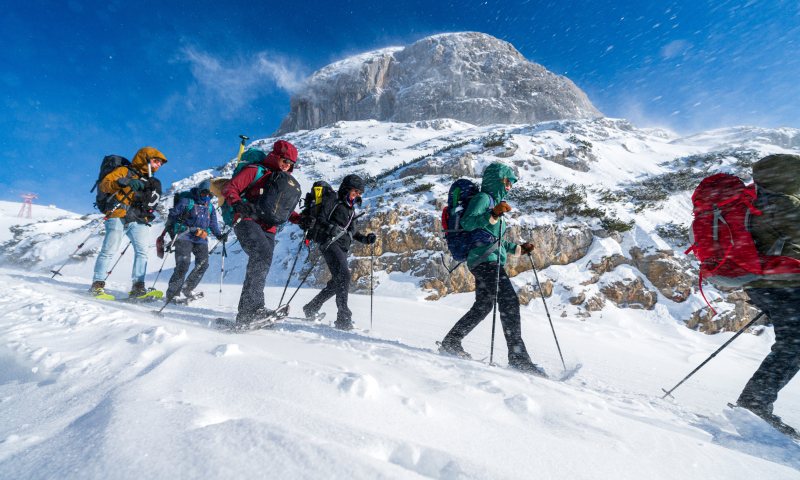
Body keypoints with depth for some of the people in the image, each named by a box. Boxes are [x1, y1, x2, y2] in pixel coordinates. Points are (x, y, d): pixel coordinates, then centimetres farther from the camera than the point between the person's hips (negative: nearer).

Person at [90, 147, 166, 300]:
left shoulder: (150, 181, 25)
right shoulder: (124, 171, 8)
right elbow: (103, 185, -4)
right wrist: (124, 183, -18)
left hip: (138, 221, 5)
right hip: (118, 217, -5)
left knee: (142, 252, -8)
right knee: (109, 251, -6)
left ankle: (138, 288, -8)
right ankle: (97, 285, 2)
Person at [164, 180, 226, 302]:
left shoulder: (210, 207, 17)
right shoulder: (187, 201, 2)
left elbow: (213, 225, 19)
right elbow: (172, 215, 2)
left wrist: (219, 236, 4)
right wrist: (171, 229, -11)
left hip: (201, 239, 5)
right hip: (184, 237, -5)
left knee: (203, 264, -4)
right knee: (183, 265, -17)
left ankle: (187, 289, 12)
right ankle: (172, 293, -7)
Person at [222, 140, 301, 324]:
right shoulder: (255, 171, 5)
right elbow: (230, 188, -1)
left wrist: (299, 218, 10)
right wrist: (238, 203, -22)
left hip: (268, 229, 7)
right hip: (247, 221, -6)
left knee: (259, 268, -1)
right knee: (263, 254, -31)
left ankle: (245, 313, 7)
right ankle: (254, 306, -32)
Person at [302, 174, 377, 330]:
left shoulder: (351, 208, 23)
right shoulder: (333, 200, -1)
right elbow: (319, 218, -9)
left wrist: (365, 239, 13)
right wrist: (330, 228, -28)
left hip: (343, 246, 9)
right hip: (330, 242, -9)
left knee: (337, 281, 11)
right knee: (343, 275, -23)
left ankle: (311, 308, 28)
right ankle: (343, 317, -24)